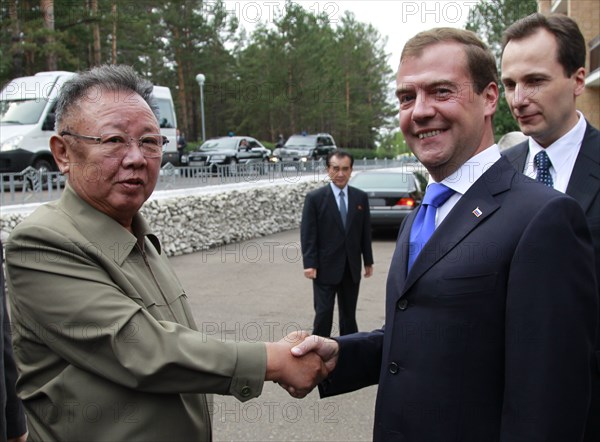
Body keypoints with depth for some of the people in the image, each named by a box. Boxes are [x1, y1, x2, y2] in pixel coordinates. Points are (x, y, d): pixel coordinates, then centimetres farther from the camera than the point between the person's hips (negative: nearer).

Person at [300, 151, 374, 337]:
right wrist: (309, 264, -13)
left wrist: (368, 261, 9)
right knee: (323, 314, 0)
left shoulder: (361, 197, 4)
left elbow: (366, 232, 9)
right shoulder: (315, 198, -6)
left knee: (349, 315, 13)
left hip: (352, 268, 4)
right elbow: (307, 234, -7)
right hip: (326, 267, -3)